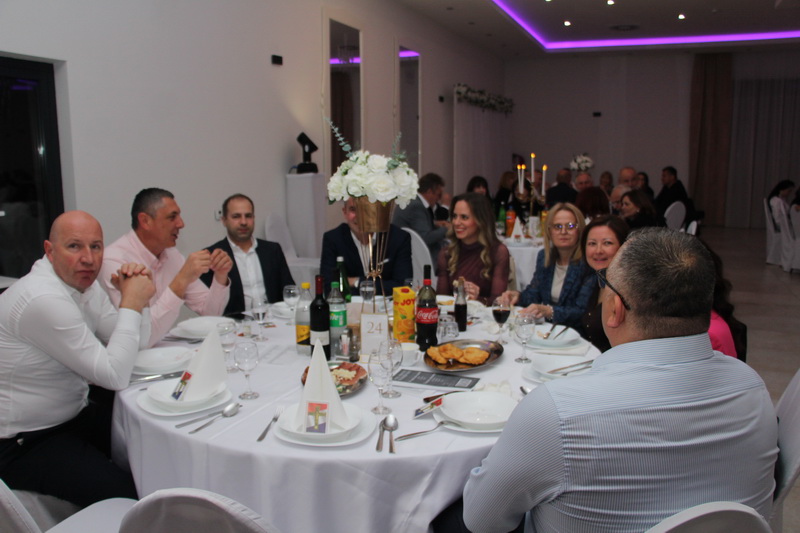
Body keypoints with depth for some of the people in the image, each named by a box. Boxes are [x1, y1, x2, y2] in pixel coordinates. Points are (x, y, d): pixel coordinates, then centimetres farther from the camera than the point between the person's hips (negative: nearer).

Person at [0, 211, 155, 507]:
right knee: (135, 493, -21)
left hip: (76, 414, 9)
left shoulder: (84, 283, 2)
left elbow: (135, 344, 7)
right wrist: (131, 304, -20)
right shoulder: (43, 300, -26)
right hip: (25, 444, -9)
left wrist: (134, 298, -9)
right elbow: (115, 375, -26)